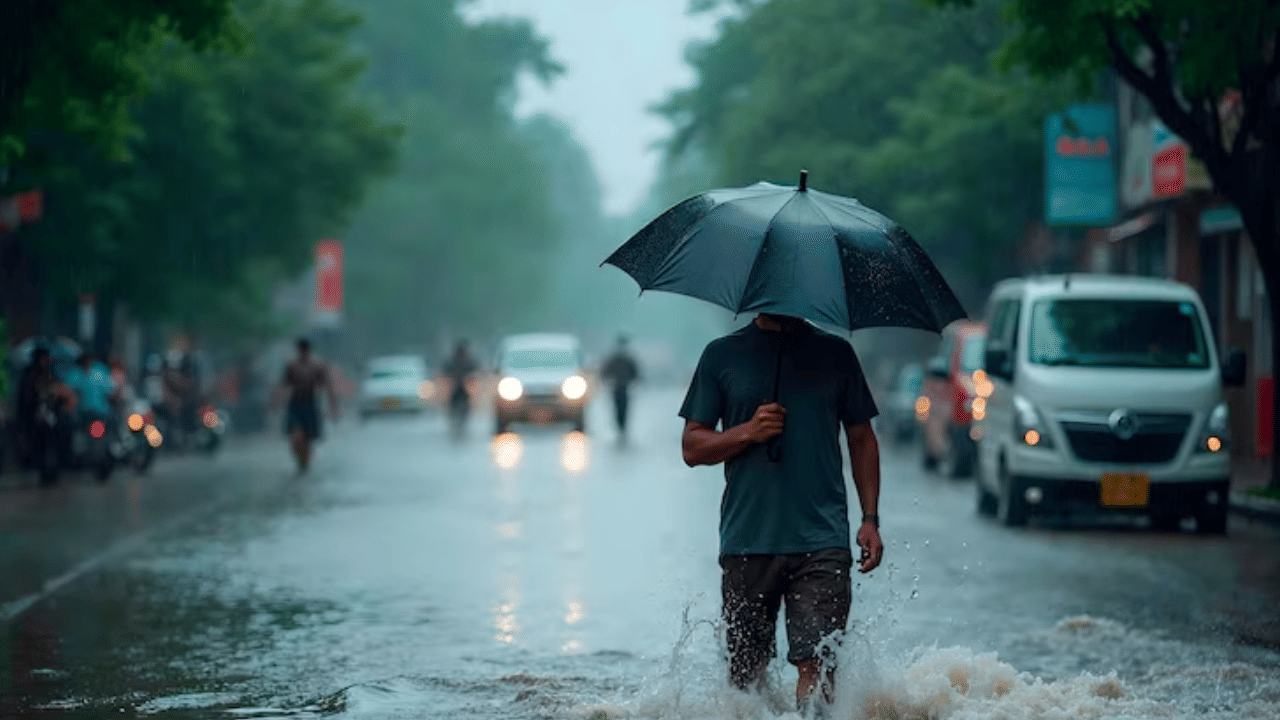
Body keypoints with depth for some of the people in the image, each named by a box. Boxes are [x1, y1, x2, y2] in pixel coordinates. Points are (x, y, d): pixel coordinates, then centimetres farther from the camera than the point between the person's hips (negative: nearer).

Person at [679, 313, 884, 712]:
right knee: (745, 675, 6)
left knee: (817, 666, -13)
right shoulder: (722, 355, 7)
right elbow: (692, 446, 7)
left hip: (821, 541, -1)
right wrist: (747, 432, -11)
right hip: (746, 542, 1)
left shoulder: (835, 354, 10)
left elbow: (862, 439, 14)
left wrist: (870, 519, 5)